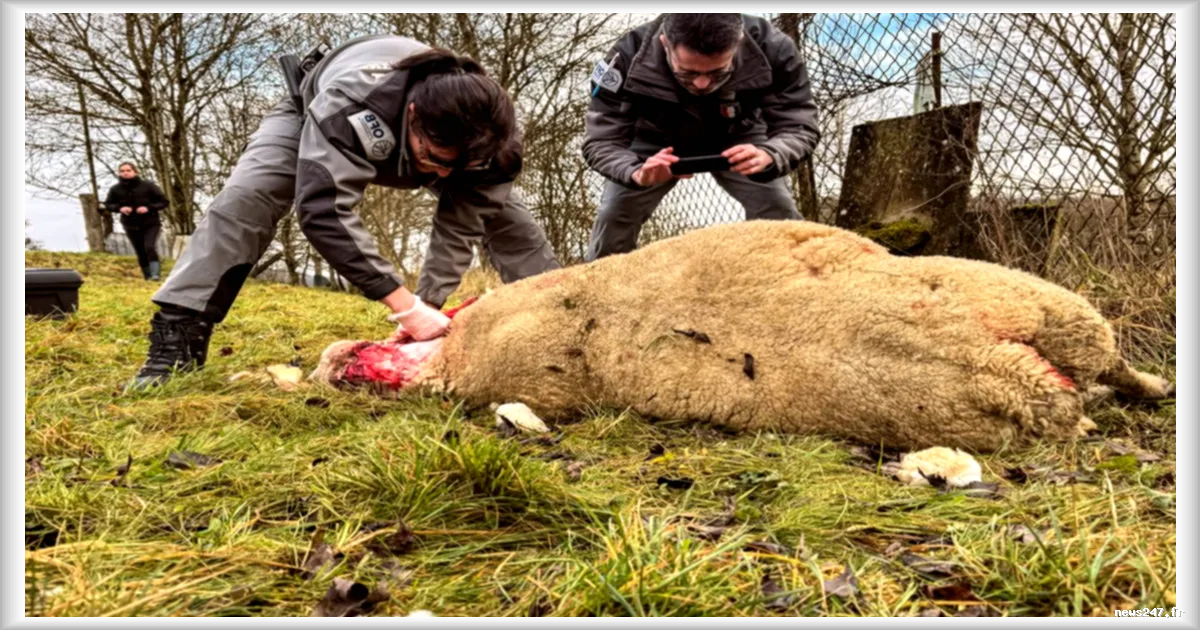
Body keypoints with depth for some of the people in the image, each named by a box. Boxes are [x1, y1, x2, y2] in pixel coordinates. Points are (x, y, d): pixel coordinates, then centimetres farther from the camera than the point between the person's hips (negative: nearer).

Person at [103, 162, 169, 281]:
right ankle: (147, 276, 22)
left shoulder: (148, 186, -9)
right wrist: (119, 208, -12)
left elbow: (163, 201, -5)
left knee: (150, 247, -22)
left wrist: (149, 208, -21)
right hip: (131, 226, 3)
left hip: (151, 223, -3)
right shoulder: (115, 190, -2)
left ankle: (155, 274, -22)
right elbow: (108, 204, 10)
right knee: (141, 253, 9)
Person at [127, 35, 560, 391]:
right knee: (244, 198, -28)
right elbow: (324, 209, -56)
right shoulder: (347, 103, -50)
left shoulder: (475, 129, -36)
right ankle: (177, 337, -23)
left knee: (501, 208, -9)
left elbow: (462, 223, -31)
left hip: (414, 141, 3)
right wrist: (406, 306, -60)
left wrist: (431, 305, -42)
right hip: (313, 114, -3)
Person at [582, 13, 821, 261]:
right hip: (656, 142, 0)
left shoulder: (772, 49, -34)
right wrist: (636, 173, -54)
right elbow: (601, 142, -30)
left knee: (780, 212, -16)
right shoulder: (629, 56, -35)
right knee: (615, 216, -13)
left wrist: (768, 155, -53)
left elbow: (800, 126, -28)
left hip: (736, 139, 1)